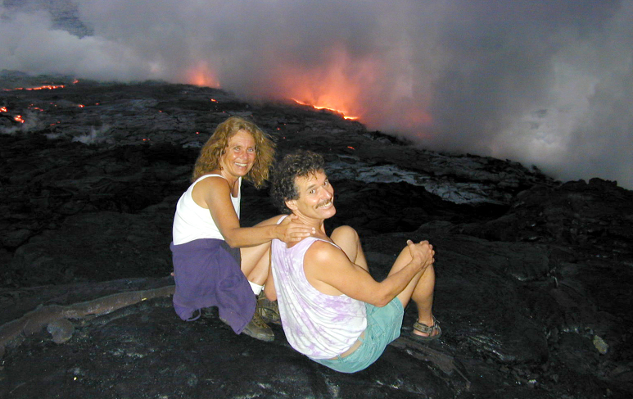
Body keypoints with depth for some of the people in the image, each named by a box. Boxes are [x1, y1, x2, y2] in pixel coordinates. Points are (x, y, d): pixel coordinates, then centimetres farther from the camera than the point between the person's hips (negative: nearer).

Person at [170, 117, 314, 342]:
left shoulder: (235, 180, 9)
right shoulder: (215, 184, -20)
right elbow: (233, 236, -37)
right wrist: (277, 231, -50)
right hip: (197, 263, -9)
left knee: (285, 234, 0)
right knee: (282, 222, -21)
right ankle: (239, 312, -13)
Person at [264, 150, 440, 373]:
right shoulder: (321, 254, -37)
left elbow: (271, 293, 2)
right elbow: (380, 296, -23)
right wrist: (418, 262, -7)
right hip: (349, 357, -7)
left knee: (345, 234, 12)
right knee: (419, 254, 1)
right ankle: (426, 324, 30)